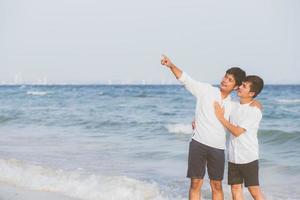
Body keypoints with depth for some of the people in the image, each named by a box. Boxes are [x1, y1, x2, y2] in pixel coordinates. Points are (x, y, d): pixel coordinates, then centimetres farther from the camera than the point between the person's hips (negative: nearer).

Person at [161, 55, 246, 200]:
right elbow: (185, 79, -9)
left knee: (217, 185, 9)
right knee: (195, 184, 0)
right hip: (198, 143, -3)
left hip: (218, 148, 3)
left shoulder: (232, 105, 8)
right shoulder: (205, 90, 0)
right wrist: (171, 66, -24)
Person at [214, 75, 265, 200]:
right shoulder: (233, 106, 5)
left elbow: (237, 131, -17)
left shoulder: (255, 111, -14)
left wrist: (221, 117, -12)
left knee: (254, 190, -1)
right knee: (235, 188, 8)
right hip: (233, 157, 6)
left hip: (248, 158, -6)